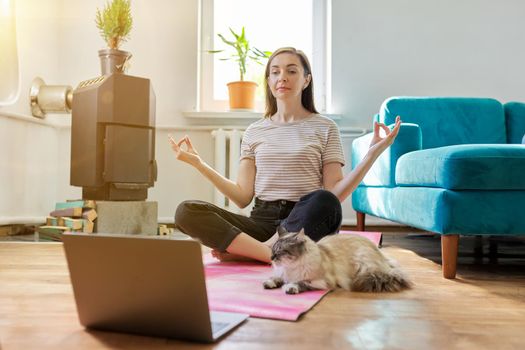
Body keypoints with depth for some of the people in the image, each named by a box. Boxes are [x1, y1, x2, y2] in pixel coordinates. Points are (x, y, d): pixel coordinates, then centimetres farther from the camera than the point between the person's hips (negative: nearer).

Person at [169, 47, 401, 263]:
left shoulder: (325, 128, 7)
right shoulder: (254, 132, 14)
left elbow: (334, 194, -2)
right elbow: (243, 197, 7)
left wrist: (373, 153, -10)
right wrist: (198, 163, 5)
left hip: (306, 222, -2)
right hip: (262, 220, 2)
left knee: (324, 201, -37)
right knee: (186, 211, -20)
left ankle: (246, 252, -21)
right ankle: (276, 255, -26)